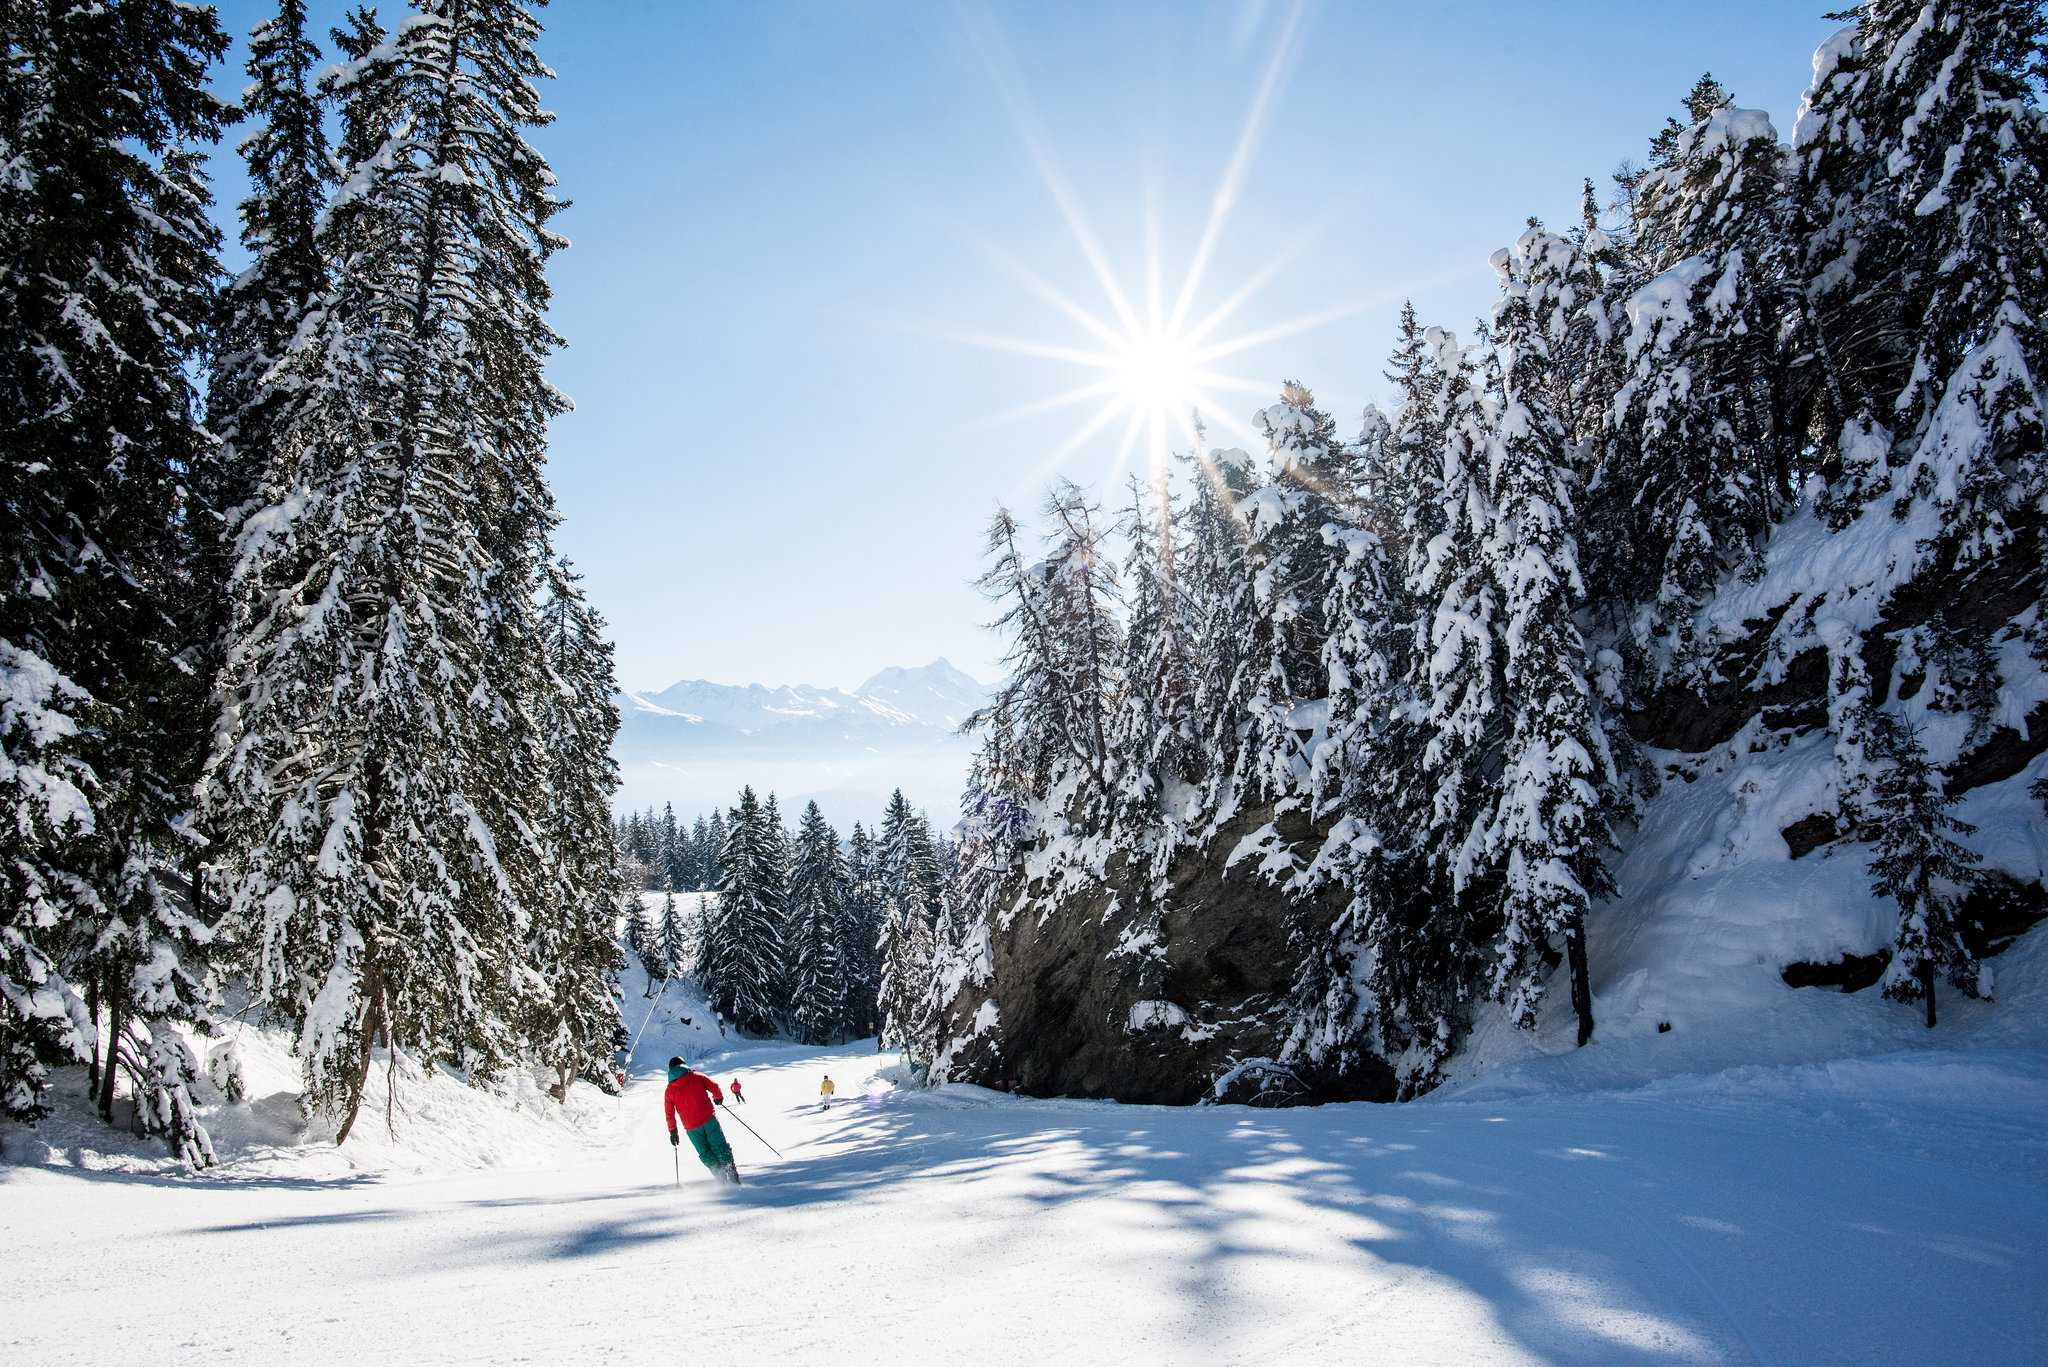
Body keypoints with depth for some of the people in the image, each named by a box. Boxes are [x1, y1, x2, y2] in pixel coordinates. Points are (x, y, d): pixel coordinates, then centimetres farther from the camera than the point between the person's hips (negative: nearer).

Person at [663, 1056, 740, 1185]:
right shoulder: (696, 1077, 3)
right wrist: (718, 1097, 22)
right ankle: (731, 1174, -5)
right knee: (720, 1147, 7)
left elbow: (669, 1113, 8)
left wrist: (672, 1131, 17)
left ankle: (722, 1178, 5)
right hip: (708, 1119, -1)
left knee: (706, 1153, 14)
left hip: (691, 1128, 1)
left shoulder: (669, 1090, 7)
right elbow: (714, 1087, 2)